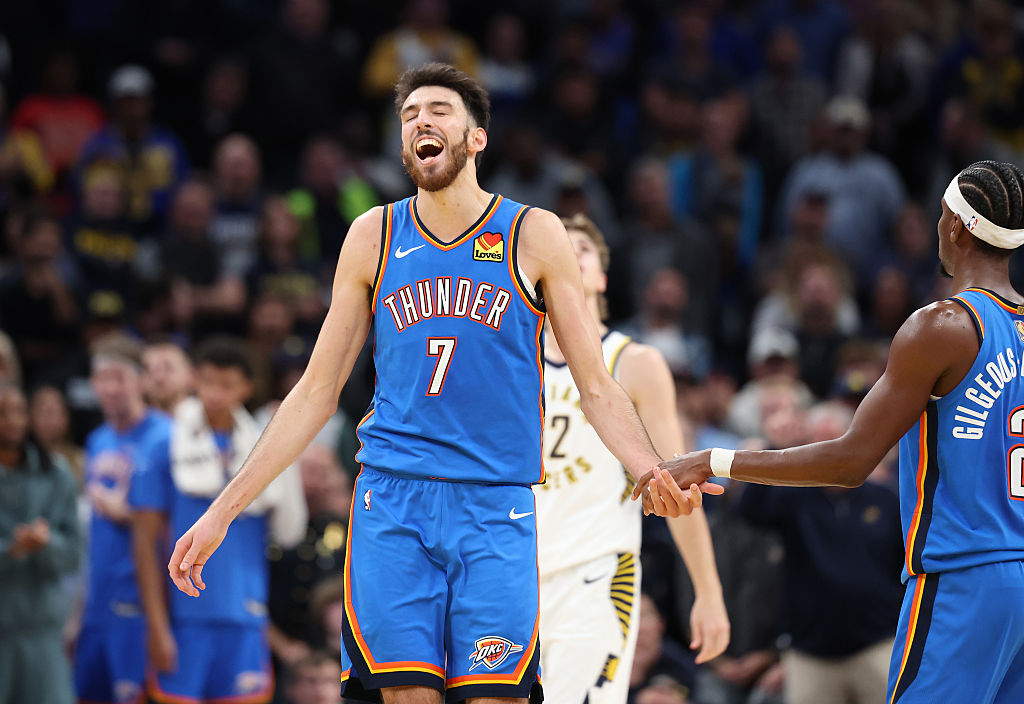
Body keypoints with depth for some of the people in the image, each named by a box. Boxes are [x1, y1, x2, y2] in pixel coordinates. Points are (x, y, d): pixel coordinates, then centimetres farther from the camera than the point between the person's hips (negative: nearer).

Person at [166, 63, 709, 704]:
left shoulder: (532, 235, 4)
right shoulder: (374, 237, 9)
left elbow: (596, 388, 5)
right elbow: (316, 394, 13)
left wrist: (654, 476, -15)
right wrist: (223, 511, 8)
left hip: (496, 506, -1)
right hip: (391, 503, 1)